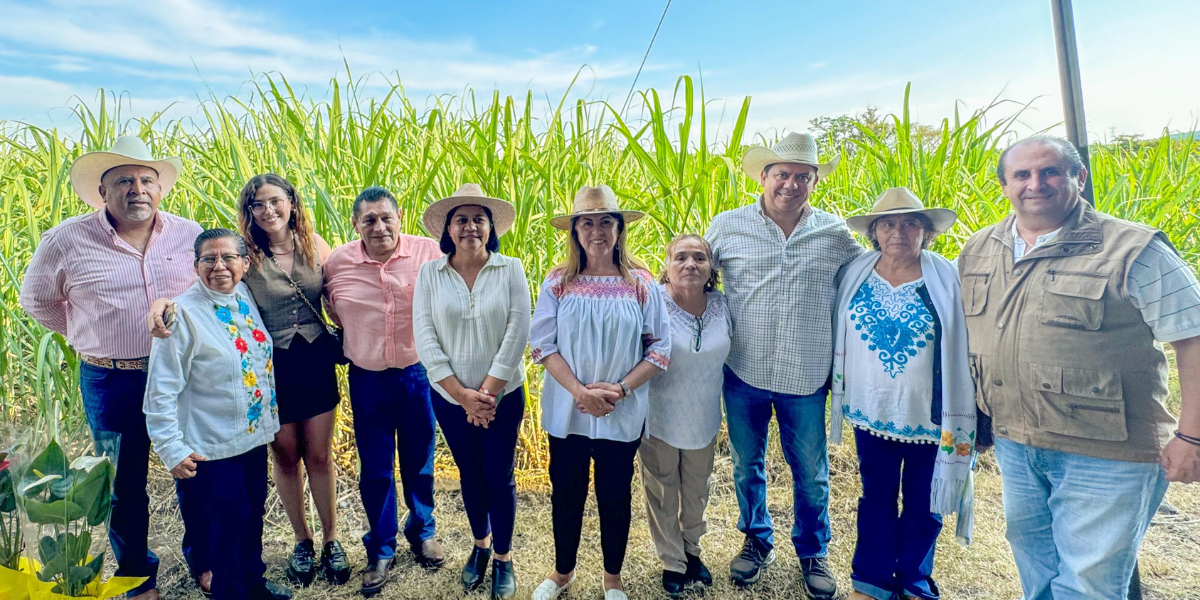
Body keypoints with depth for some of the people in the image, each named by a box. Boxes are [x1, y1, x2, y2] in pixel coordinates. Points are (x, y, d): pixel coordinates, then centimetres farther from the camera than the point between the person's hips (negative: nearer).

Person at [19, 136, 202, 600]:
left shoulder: (190, 234, -2)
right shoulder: (67, 240, -4)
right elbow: (36, 299, 12)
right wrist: (87, 337, 7)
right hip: (110, 382, 0)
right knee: (125, 487, 13)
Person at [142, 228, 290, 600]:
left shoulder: (246, 297, 1)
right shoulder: (183, 313, -18)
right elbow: (161, 390, -16)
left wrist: (270, 414, 14)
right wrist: (173, 450, -16)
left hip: (255, 438, 6)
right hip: (210, 450, -6)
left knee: (253, 517, 21)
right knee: (224, 527, 9)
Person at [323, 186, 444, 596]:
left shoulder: (428, 252, -10)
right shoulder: (337, 262, -5)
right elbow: (333, 312, 14)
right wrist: (351, 341, 8)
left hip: (418, 373, -1)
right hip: (367, 380, 1)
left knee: (419, 461, 15)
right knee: (375, 468, 11)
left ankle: (422, 531, 40)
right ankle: (381, 551, 31)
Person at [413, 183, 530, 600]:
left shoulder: (510, 269, -7)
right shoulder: (429, 273, -3)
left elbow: (517, 332, -12)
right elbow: (424, 337, -7)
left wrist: (488, 393, -14)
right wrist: (462, 394, -13)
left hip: (503, 395, -1)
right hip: (450, 398, 2)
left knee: (500, 478, 8)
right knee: (470, 475, 17)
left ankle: (503, 558, 29)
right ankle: (480, 544, 41)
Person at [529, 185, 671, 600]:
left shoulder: (640, 283, -4)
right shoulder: (559, 282, -3)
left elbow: (660, 349, -5)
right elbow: (542, 344, -6)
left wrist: (619, 389, -15)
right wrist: (579, 390, -16)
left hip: (622, 414, -1)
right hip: (566, 410, 1)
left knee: (615, 495, 13)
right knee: (566, 492, 14)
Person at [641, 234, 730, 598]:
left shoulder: (721, 304, -5)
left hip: (704, 419, 4)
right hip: (660, 418, -4)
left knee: (697, 490, 22)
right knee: (663, 493, 15)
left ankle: (692, 549, 49)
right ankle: (672, 562, 39)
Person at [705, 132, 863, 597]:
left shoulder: (834, 233, 0)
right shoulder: (728, 226, -2)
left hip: (806, 379, 0)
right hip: (743, 373, 0)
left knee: (811, 475, 14)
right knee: (747, 466, 17)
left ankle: (812, 552, 39)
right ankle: (757, 540, 42)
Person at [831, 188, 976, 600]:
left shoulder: (945, 279, -10)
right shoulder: (856, 273, -3)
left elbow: (961, 352, -6)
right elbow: (840, 339, 6)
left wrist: (959, 420, -6)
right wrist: (840, 395, 8)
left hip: (927, 413, -1)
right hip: (872, 410, 2)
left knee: (924, 502, 14)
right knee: (875, 498, 16)